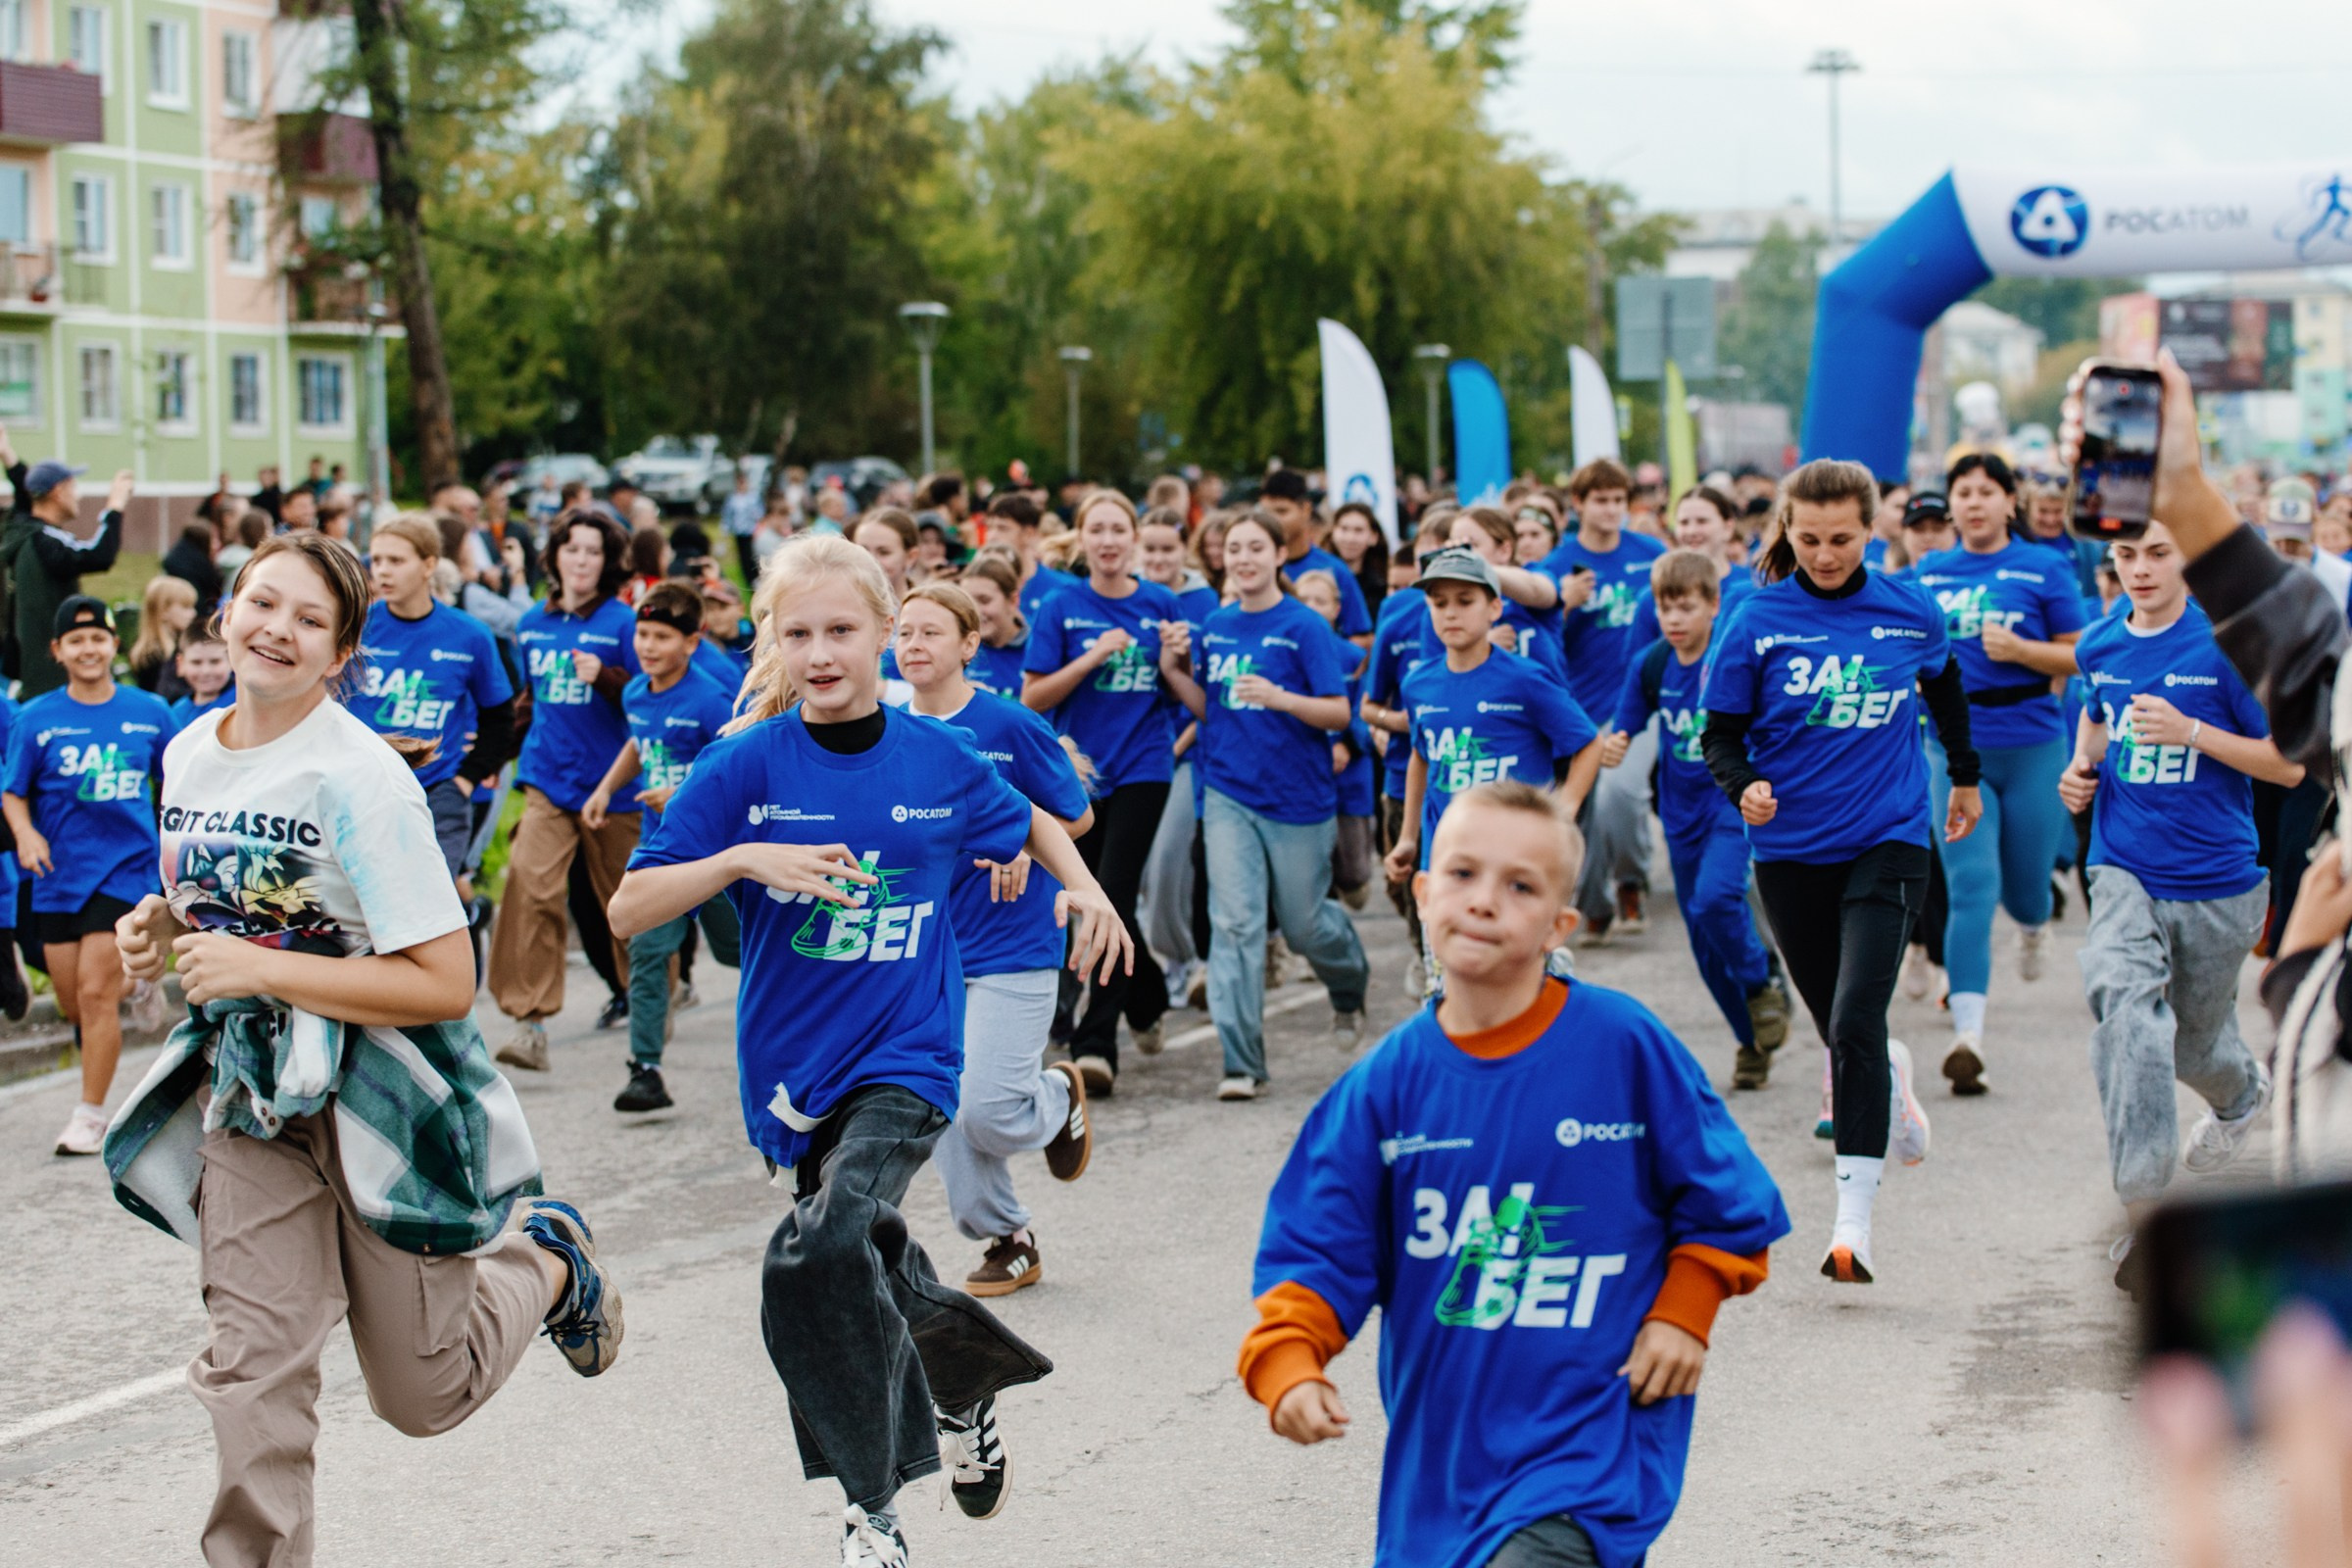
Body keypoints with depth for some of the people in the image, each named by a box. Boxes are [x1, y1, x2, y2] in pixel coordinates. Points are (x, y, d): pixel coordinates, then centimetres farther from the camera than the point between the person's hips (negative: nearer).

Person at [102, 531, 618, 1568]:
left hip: (381, 1094, -5)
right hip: (250, 1087, 5)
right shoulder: (189, 755, 2)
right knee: (250, 1366, -8)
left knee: (424, 1395, 8)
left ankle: (547, 1261, 36)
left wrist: (260, 969, -25)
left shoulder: (358, 776, -20)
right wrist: (160, 931, -2)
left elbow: (446, 984, -23)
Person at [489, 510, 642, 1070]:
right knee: (528, 883, -17)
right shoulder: (532, 625, 11)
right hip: (547, 781, 3)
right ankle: (529, 1021, -19)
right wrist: (518, 760, 25)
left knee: (623, 898, 8)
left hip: (611, 784, -3)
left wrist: (605, 677, -22)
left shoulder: (621, 623, -3)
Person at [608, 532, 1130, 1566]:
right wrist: (742, 860, -23)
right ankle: (967, 1379, 46)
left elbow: (1028, 822, 21)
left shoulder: (938, 760, -1)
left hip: (905, 1059, -2)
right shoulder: (746, 766, -6)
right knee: (870, 1270, 16)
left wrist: (1082, 885, 3)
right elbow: (628, 910, -10)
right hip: (796, 1067, 3)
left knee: (823, 1256, -24)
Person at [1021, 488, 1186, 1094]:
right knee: (1096, 904, 12)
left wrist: (1172, 664, -12)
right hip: (1078, 770, 2)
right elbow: (1032, 698, -4)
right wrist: (1091, 659, -16)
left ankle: (1096, 1042, -11)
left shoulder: (1162, 606, 2)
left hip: (1142, 769, -2)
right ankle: (1149, 993, 38)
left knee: (1114, 901, -13)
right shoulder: (1061, 608, -1)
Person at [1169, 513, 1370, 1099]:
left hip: (1297, 797, -3)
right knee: (1235, 922, -9)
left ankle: (1350, 990, 44)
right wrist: (1175, 670, -4)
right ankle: (1242, 1063, -8)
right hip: (1229, 793, 3)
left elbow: (1339, 714, -11)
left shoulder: (1304, 627, -9)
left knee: (1303, 923, 9)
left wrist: (1280, 697, -28)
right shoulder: (1215, 628, 5)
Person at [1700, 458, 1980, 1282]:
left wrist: (1965, 778, 32)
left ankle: (1854, 1221, -16)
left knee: (1855, 1025, -17)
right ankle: (1894, 1090, 52)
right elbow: (1719, 734, -1)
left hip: (1887, 840, -1)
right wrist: (1744, 788, -22)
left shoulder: (1910, 610, -1)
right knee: (1840, 1030, 15)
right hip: (1790, 850, 1)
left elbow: (1945, 685, 20)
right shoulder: (1757, 621, -5)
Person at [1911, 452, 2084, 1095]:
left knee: (2023, 884, 12)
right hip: (1957, 750, 1)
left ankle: (2034, 924, 52)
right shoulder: (1928, 574, 8)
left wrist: (2019, 648, -16)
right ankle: (1968, 1033, -19)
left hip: (2032, 747, -1)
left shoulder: (2042, 569, -1)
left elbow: (2079, 657, -1)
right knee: (1971, 887, -12)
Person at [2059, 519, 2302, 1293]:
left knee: (2194, 1045, 16)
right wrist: (2083, 764, 6)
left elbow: (2290, 764, -10)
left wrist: (2191, 732, -22)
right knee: (2126, 1008, -27)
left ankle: (2242, 1093, 57)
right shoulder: (2101, 645, 3)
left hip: (2215, 882, -2)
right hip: (2125, 873, 2)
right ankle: (2144, 1210, -31)